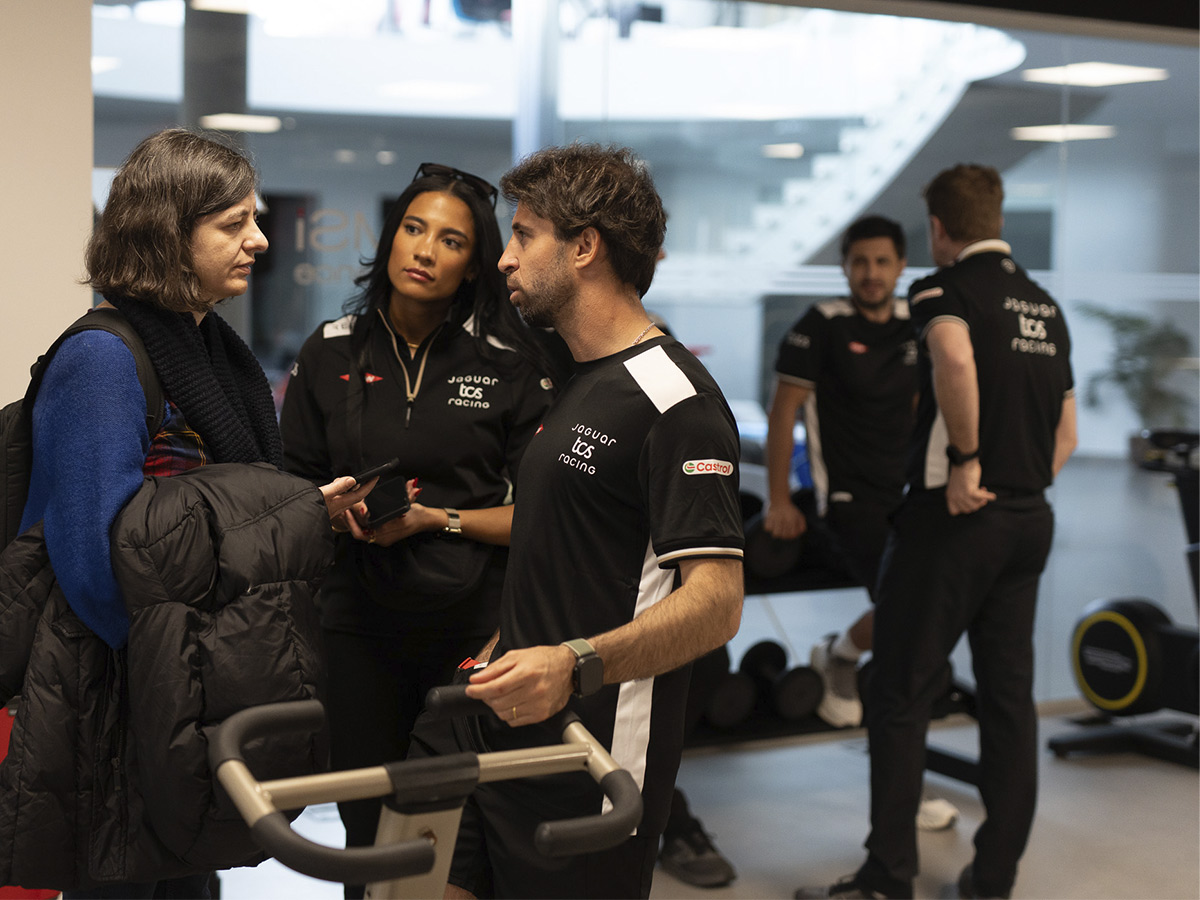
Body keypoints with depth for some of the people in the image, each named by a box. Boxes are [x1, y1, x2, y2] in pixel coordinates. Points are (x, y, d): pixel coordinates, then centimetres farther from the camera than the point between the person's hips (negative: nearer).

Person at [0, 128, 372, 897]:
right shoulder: (103, 357, -18)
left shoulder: (219, 351, 9)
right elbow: (97, 556, -23)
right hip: (118, 707, -8)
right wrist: (179, 677, -19)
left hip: (201, 699, 8)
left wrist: (312, 508, 0)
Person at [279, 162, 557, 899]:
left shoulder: (512, 365, -3)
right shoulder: (331, 354, 6)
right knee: (371, 829, 10)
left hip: (476, 627, -2)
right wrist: (347, 509, -9)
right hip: (362, 624, 2)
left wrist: (438, 519, -15)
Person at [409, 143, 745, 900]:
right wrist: (510, 652, 13)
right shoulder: (577, 383, 17)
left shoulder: (675, 399, -14)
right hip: (497, 732, 8)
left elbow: (715, 601, -22)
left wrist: (576, 666, -34)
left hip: (593, 764, -8)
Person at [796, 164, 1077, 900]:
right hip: (1030, 521, 7)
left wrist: (966, 460, -24)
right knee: (1009, 695, 10)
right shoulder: (1046, 305, 16)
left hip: (953, 517, -7)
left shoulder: (945, 289, -7)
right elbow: (1067, 435, 19)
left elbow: (954, 355, -31)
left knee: (903, 695, 0)